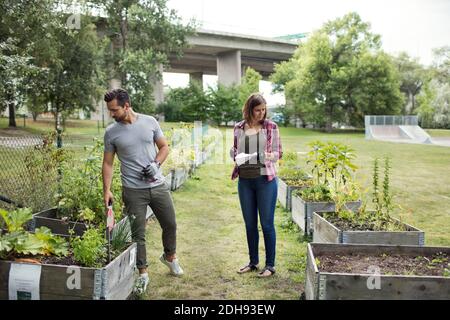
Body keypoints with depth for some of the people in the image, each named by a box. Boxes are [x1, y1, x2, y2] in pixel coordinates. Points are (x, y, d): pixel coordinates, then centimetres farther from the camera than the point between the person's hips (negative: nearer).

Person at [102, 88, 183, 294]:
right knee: (138, 233, 4)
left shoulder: (150, 122, 0)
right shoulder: (111, 132, -2)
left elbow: (164, 147, 7)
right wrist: (106, 190, -6)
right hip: (133, 190, -1)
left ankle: (169, 257, 39)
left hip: (158, 185, 2)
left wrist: (156, 164, -11)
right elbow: (108, 163, 2)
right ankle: (142, 273, 19)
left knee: (170, 224, 13)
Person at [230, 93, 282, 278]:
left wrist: (269, 156, -20)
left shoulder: (271, 127, -1)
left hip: (265, 179, -3)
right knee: (249, 224, 12)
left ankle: (270, 265, 13)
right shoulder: (239, 128, 6)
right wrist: (237, 156, -8)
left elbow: (278, 153, 2)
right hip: (245, 180, 3)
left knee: (267, 223, 1)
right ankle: (253, 262, 26)